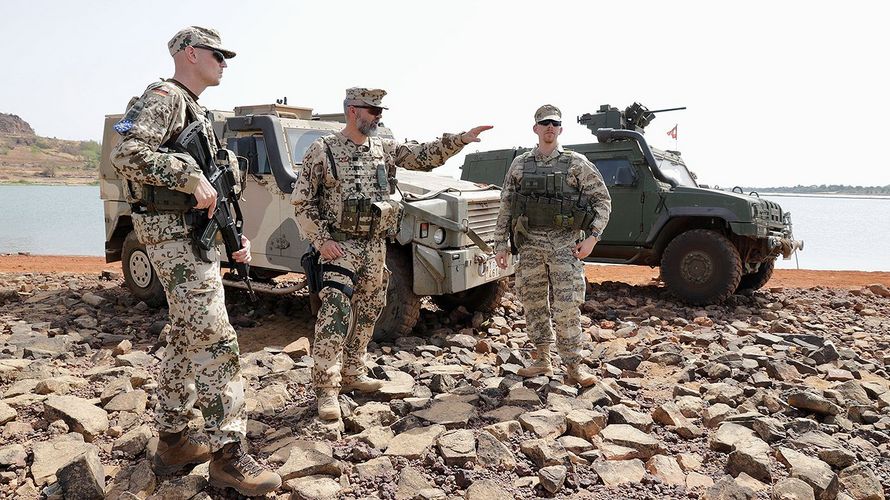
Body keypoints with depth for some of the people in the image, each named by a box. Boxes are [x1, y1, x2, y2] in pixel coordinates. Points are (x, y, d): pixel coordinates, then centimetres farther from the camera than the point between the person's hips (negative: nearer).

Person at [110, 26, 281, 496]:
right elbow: (127, 153, -23)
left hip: (198, 234, 10)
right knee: (215, 341, -13)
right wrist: (191, 176, -23)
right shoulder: (162, 97, -7)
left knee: (186, 339, 14)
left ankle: (172, 440, 25)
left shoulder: (196, 112, 22)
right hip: (175, 235, -10)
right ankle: (227, 454, -8)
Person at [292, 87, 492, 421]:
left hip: (375, 247, 6)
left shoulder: (385, 148, 9)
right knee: (334, 317, -11)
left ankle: (353, 374, 28)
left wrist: (461, 139, -5)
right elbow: (301, 203, -5)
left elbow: (426, 156, 8)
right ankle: (326, 389, -5)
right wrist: (322, 240, -14)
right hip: (340, 246, -6)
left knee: (365, 316, 13)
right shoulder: (322, 150, -5)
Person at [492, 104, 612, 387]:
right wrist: (500, 243, 6)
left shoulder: (577, 164, 2)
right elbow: (505, 206, 11)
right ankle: (542, 360, 21)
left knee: (566, 308, -6)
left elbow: (602, 199, 2)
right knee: (534, 304, 8)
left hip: (564, 244, -3)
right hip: (529, 244, 3)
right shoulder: (520, 164, 10)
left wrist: (592, 236, -8)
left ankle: (574, 364, 7)